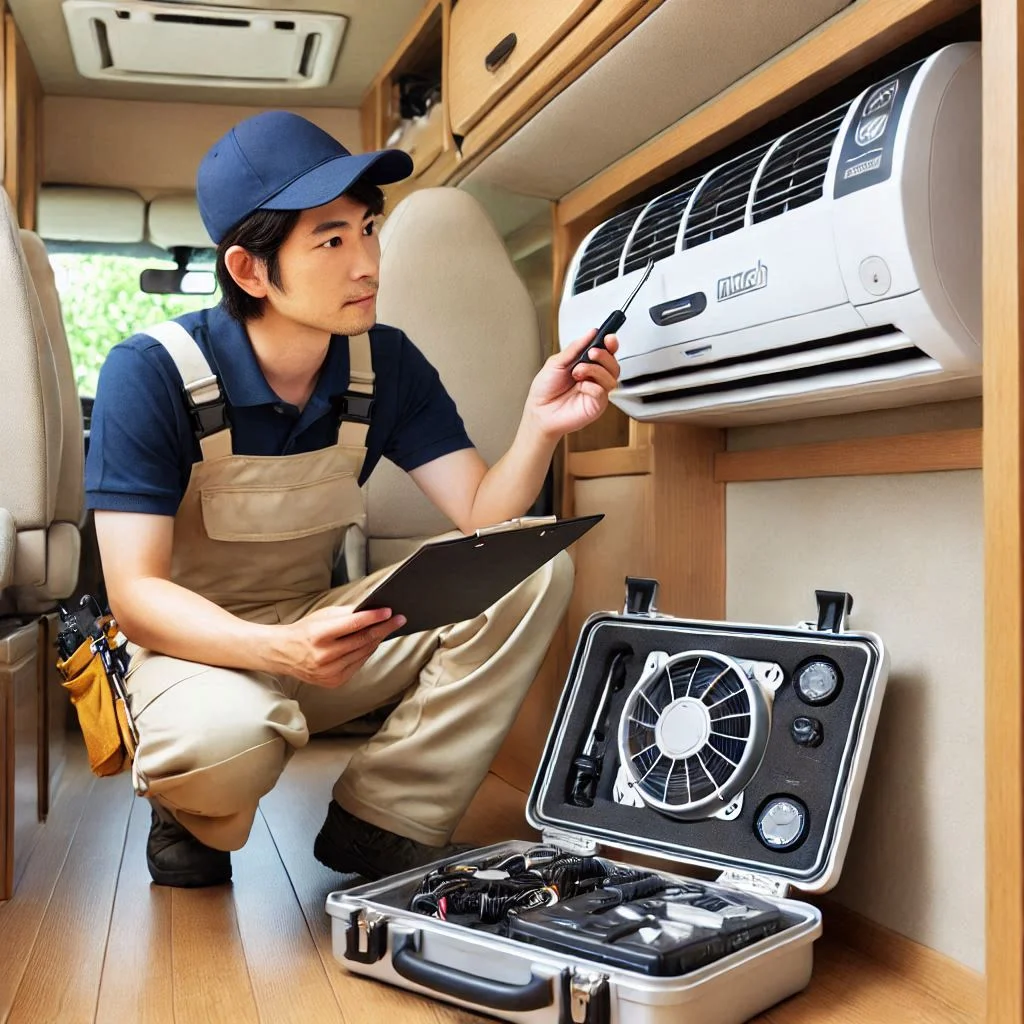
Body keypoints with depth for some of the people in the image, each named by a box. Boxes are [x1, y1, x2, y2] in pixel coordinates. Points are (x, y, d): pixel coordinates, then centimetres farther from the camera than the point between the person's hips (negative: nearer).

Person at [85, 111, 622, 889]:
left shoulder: (387, 365, -6)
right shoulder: (152, 374, -19)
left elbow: (486, 522, -10)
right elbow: (136, 595, -23)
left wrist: (540, 428, -31)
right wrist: (283, 649, -42)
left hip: (326, 626, 5)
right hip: (199, 644, -4)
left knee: (533, 571, -15)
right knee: (223, 738, -41)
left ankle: (383, 822, -10)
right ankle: (195, 817, -1)